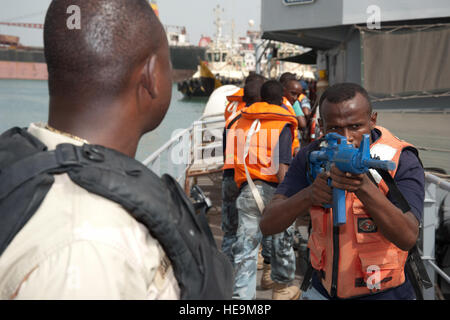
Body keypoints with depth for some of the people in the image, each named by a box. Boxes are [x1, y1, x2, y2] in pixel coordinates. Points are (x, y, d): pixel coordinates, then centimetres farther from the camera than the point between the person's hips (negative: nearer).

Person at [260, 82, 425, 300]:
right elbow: (268, 225, -14)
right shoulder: (311, 157, -6)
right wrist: (308, 195, -31)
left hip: (382, 292, -2)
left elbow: (407, 238, -28)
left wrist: (364, 186, -41)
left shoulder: (401, 160, -15)